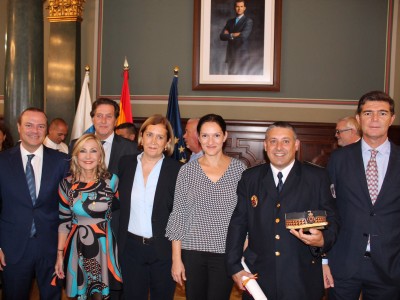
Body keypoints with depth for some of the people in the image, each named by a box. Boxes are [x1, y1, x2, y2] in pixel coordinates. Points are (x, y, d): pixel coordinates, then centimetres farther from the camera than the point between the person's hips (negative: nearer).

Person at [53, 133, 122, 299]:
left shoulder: (111, 180, -8)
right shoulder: (67, 184, -6)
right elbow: (64, 221, 1)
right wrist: (60, 254, 2)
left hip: (104, 244, -1)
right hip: (77, 246, 1)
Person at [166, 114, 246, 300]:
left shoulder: (239, 168, -1)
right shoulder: (187, 170, -1)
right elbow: (178, 215, 0)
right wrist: (176, 258, -3)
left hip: (226, 253, 0)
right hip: (192, 251, 1)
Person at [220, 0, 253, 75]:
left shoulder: (248, 21, -1)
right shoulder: (230, 21, 16)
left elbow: (244, 36, -16)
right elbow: (222, 36, 6)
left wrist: (229, 35, -3)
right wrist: (233, 35, -9)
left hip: (241, 54, -5)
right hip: (230, 54, 5)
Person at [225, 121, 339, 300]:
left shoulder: (317, 177, -1)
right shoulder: (250, 178, 4)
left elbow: (331, 220, 1)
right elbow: (238, 223, 4)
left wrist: (323, 240, -21)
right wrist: (234, 267, -2)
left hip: (302, 280, -1)